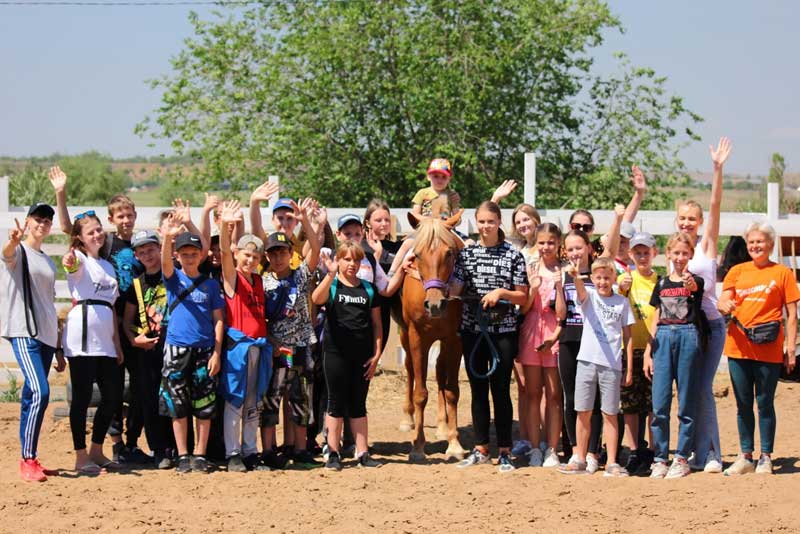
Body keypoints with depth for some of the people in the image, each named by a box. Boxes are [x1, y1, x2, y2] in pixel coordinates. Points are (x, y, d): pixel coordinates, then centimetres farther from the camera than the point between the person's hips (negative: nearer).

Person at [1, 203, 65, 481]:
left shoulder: (48, 262, 20)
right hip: (23, 333, -7)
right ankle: (27, 461, -15)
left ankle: (31, 459, 14)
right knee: (40, 392, -19)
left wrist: (58, 348, 20)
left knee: (33, 396, 9)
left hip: (46, 335, 7)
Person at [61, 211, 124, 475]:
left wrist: (117, 343, 17)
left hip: (105, 340, 7)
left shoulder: (107, 266, 21)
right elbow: (73, 264, -28)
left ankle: (96, 451, 20)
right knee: (82, 396, -5)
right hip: (82, 336, -7)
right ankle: (81, 456, -1)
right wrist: (69, 263, -53)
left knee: (113, 395, 7)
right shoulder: (80, 260, -1)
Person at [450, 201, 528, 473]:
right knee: (478, 389, 8)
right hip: (472, 329, 3)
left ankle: (504, 452, 7)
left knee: (501, 390, 0)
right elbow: (454, 290, 2)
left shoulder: (513, 255, 0)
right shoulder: (466, 254, 7)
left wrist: (501, 292, -15)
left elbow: (523, 297, 0)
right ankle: (480, 449, 16)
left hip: (503, 331, -3)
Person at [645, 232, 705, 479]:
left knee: (686, 403, 1)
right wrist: (648, 352, 8)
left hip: (688, 337, -3)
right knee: (659, 404, -1)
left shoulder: (696, 281, 2)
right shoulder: (662, 283, 13)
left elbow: (694, 287, -23)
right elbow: (656, 319, 15)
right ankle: (659, 458, 6)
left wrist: (689, 283, -47)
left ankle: (681, 458, 8)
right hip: (663, 339, 3)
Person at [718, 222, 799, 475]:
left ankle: (766, 457, 9)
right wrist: (725, 305, -19)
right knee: (743, 404, 9)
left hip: (769, 349, -3)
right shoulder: (737, 271, 11)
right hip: (738, 347, 3)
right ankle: (745, 457, 17)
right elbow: (722, 302, 5)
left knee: (765, 403, 1)